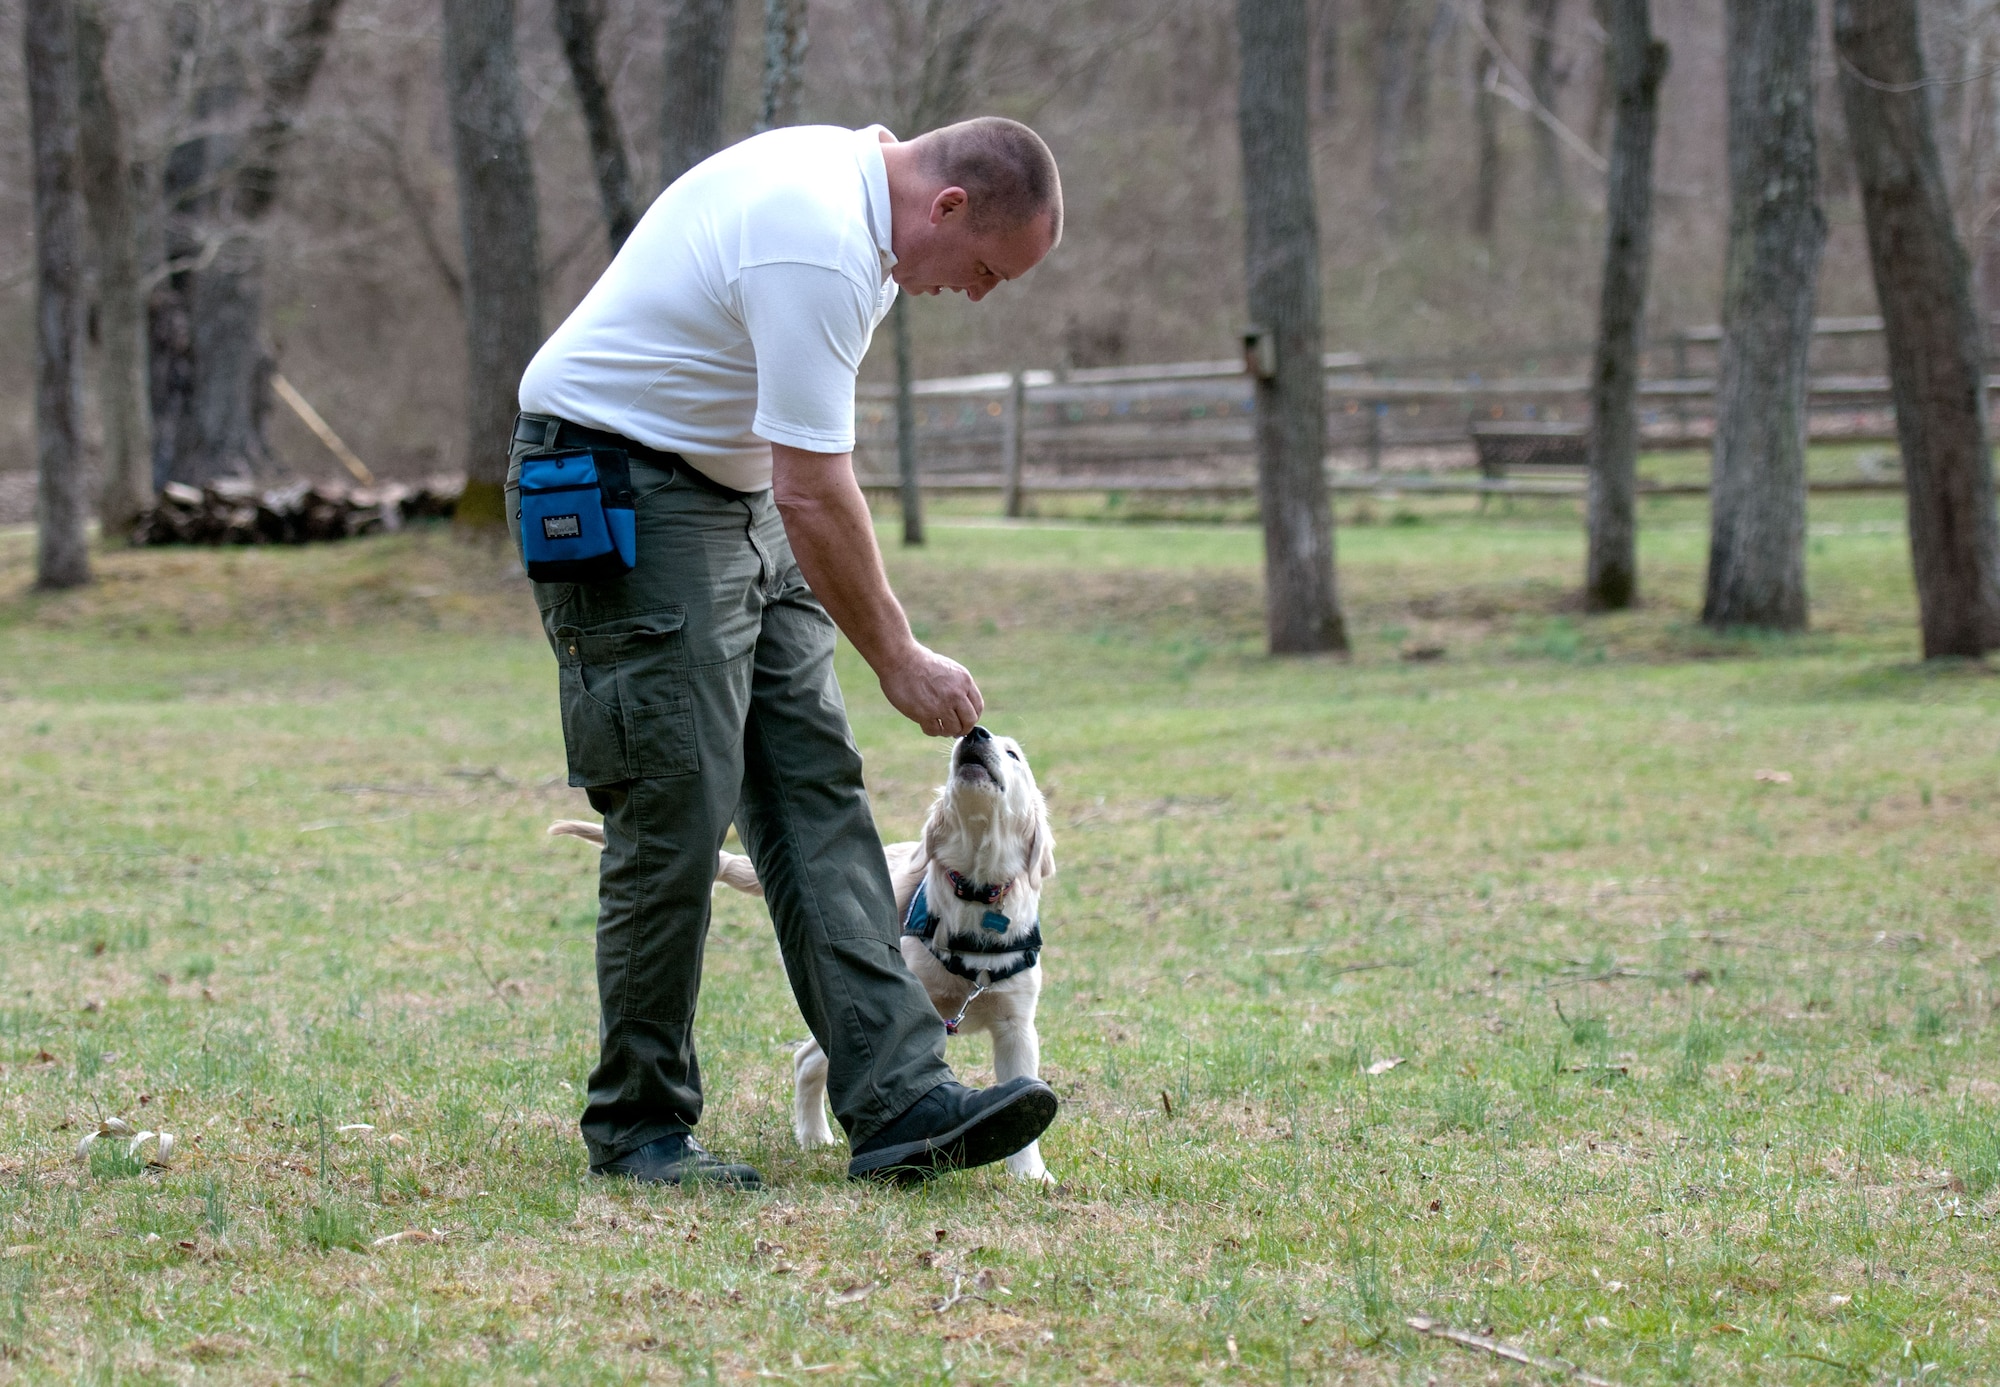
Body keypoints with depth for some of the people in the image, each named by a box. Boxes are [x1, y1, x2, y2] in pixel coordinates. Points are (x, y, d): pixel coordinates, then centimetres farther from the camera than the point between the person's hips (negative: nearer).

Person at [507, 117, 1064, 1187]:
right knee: (678, 810, -10)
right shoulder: (820, 247, -25)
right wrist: (899, 661, -16)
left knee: (817, 790, 0)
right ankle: (637, 1128, 2)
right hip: (622, 495, -10)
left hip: (733, 494, 10)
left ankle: (898, 1099, -7)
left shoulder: (849, 180, 7)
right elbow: (816, 496, -25)